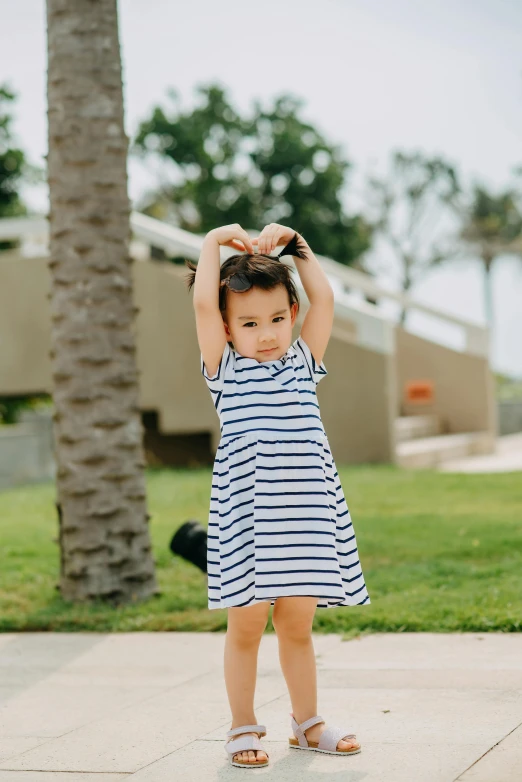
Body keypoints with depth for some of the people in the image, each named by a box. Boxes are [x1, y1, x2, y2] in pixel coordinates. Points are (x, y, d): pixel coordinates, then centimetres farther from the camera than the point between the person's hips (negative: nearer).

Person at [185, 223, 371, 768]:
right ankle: (243, 726, 16)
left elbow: (323, 297, 7)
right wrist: (214, 241, 0)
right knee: (246, 624, 3)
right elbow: (202, 303, -9)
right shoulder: (225, 369, 2)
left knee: (297, 623, 10)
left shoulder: (302, 361, 12)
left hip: (306, 513, 3)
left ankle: (307, 722, 24)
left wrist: (293, 243, 10)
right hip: (245, 514, -3)